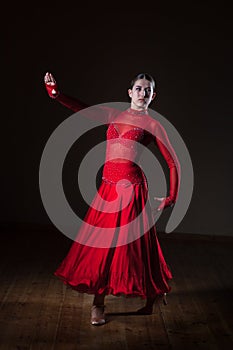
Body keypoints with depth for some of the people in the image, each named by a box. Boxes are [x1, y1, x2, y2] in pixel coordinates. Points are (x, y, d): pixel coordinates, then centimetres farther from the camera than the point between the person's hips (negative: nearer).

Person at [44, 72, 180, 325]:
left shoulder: (152, 125, -1)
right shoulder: (114, 116, 12)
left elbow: (173, 163, 0)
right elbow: (81, 108, 9)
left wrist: (172, 198, -2)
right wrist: (55, 91, -4)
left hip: (131, 188, -5)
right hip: (108, 187, 5)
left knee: (129, 243, -1)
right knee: (101, 244, 6)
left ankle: (151, 297, 20)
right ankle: (98, 304, 18)